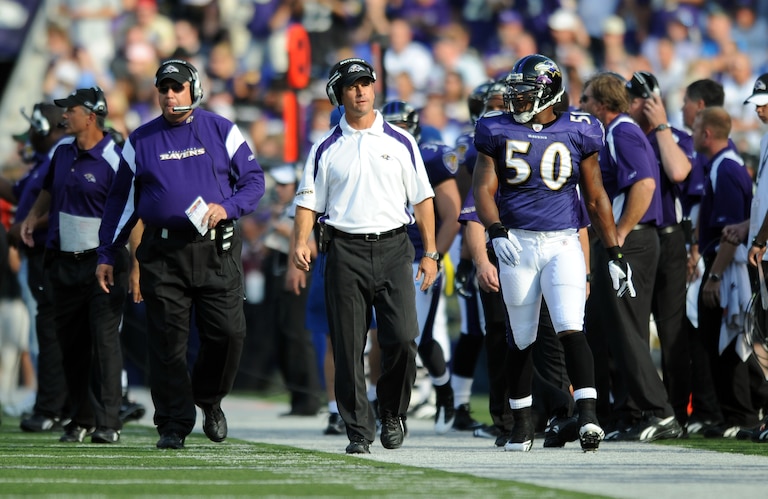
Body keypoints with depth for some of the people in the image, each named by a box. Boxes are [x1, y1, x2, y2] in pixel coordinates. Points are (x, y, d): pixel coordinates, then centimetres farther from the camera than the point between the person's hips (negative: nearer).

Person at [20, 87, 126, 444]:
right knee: (70, 343, 9)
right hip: (64, 263, 7)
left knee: (104, 339, -11)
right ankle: (81, 421, 17)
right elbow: (50, 189, 26)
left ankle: (108, 423, -10)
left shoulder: (113, 160, -14)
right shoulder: (63, 150, 8)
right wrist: (33, 217, 9)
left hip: (102, 263, -7)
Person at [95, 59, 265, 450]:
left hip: (217, 250, -1)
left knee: (228, 333, -6)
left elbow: (254, 180, 8)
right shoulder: (141, 141, 10)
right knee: (167, 339, -3)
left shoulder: (221, 131, 7)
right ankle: (173, 424, 3)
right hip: (163, 253, 1)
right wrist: (106, 256, 9)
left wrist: (227, 207, -12)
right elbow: (121, 200, 14)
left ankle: (209, 399, 21)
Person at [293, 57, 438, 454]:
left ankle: (392, 414, 12)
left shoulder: (400, 142, 9)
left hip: (393, 247, 0)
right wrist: (301, 242, -13)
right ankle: (359, 431, 5)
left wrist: (430, 253, 5)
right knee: (349, 347, -2)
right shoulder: (326, 149, 9)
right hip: (345, 252, 0)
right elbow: (309, 201, 6)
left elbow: (422, 199, 11)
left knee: (402, 339, -10)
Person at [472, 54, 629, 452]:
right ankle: (522, 424, 21)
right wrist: (497, 231, -23)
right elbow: (484, 188, -4)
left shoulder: (577, 132, 3)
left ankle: (588, 417, -22)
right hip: (516, 243, 1)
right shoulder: (499, 132, 4)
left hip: (563, 244, -1)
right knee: (520, 340, 8)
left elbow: (596, 198, 8)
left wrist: (615, 254, 6)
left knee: (570, 328, -16)